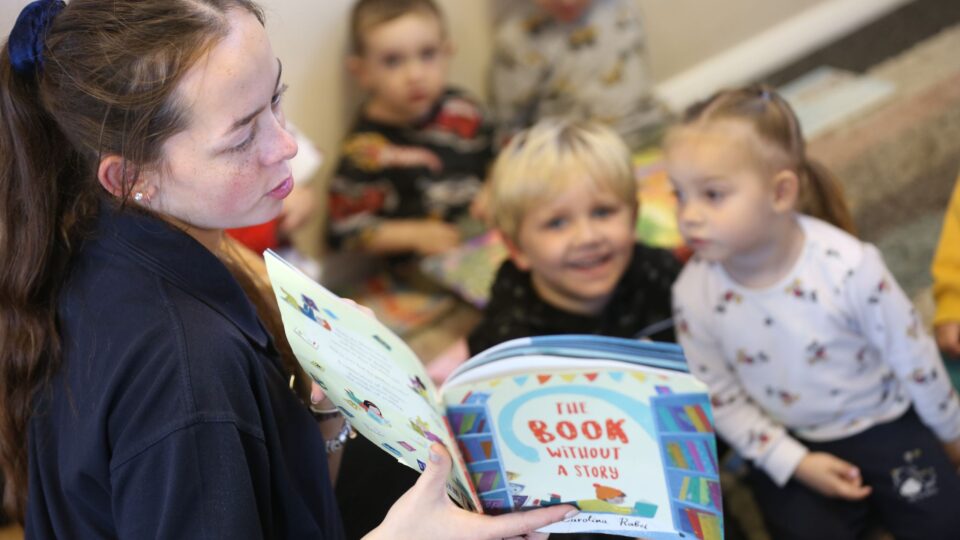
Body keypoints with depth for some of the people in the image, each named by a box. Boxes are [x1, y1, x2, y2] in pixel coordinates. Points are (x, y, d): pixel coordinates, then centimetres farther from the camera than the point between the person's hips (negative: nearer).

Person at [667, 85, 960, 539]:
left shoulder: (849, 267, -25)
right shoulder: (695, 293, -19)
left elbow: (910, 354, -10)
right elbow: (720, 396, -6)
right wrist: (793, 463, -12)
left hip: (880, 421, -1)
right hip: (787, 443, 1)